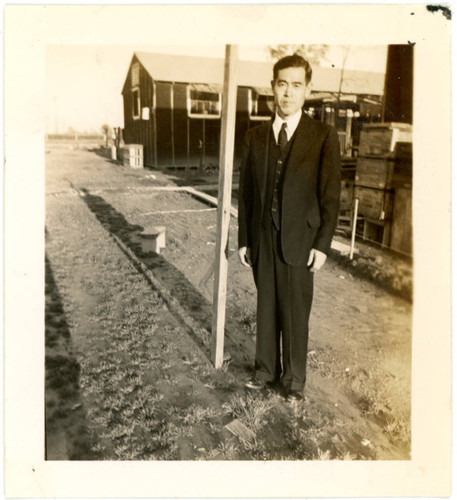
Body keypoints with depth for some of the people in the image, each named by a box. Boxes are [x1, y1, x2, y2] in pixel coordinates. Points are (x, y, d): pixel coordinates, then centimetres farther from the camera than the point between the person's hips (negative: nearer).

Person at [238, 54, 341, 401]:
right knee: (266, 308, 14)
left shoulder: (323, 136, -2)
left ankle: (294, 379, 26)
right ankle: (266, 369, 33)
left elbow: (331, 195, -4)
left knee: (295, 314, 6)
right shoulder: (256, 137, 7)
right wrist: (244, 239, 6)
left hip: (299, 242, -3)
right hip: (262, 241, 3)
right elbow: (246, 192, 8)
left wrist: (322, 244, -8)